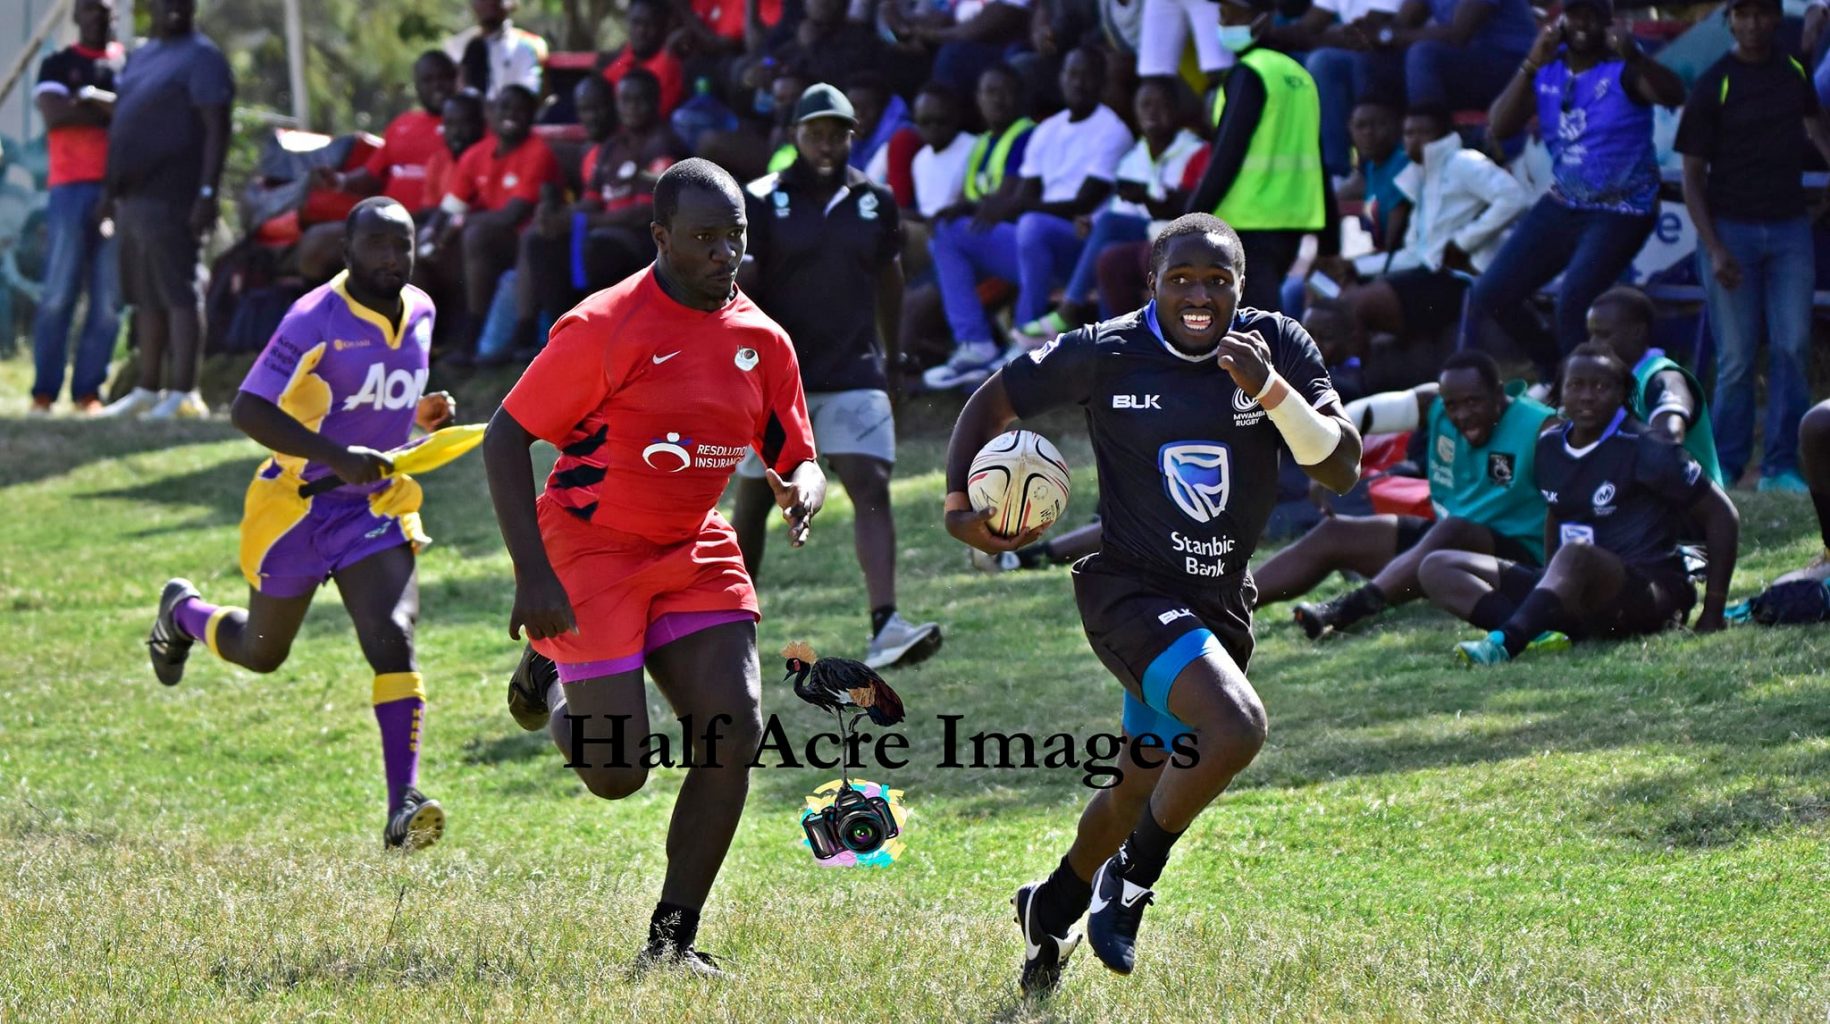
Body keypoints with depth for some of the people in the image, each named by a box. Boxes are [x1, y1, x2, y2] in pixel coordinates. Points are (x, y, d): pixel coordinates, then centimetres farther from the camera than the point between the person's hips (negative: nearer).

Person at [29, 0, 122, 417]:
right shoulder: (58, 65, 10)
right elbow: (55, 115, -8)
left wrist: (91, 98, -8)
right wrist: (116, 110, -6)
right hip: (72, 190, -2)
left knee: (109, 299, -2)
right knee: (58, 295, -6)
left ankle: (88, 390, 2)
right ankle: (44, 390, -3)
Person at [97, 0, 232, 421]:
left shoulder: (200, 58, -6)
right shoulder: (141, 57, 19)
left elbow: (217, 129, -13)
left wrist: (207, 192, -21)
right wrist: (111, 188, 22)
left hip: (171, 198, -9)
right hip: (134, 196, 9)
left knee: (179, 294, -9)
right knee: (145, 297, 11)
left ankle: (182, 393, -10)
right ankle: (148, 389, 17)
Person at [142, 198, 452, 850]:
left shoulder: (419, 312, 2)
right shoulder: (317, 319, -19)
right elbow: (248, 410, -23)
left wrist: (423, 415, -1)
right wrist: (334, 455, -34)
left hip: (378, 507, 4)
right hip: (297, 506, -4)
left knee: (393, 640, -18)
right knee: (262, 653, 16)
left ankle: (403, 805, -23)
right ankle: (183, 613, 50)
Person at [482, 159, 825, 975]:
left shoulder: (761, 340, 2)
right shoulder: (605, 327, -16)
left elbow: (798, 461, 11)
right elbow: (505, 438, -14)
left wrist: (803, 492, -16)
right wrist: (532, 577, -21)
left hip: (692, 552, 6)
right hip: (589, 549, -5)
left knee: (736, 729, -13)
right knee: (617, 774, -7)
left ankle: (673, 937, -1)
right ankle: (550, 677, 29)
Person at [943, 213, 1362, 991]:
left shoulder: (1279, 348, -4)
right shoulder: (1106, 355, -11)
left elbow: (1341, 469, -11)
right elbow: (992, 403, 3)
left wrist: (1272, 390, -24)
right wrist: (960, 506, -8)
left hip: (1219, 605, 5)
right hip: (1131, 594, -5)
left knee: (1141, 792, 18)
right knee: (1236, 727, -29)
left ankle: (1052, 908, 46)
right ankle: (1132, 878, -7)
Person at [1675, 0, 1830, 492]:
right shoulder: (1713, 86, -7)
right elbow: (1693, 175, -6)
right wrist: (1714, 249, -14)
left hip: (1789, 228, 4)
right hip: (1730, 229, -4)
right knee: (1736, 357, -3)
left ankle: (1780, 467, 3)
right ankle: (1724, 467, 9)